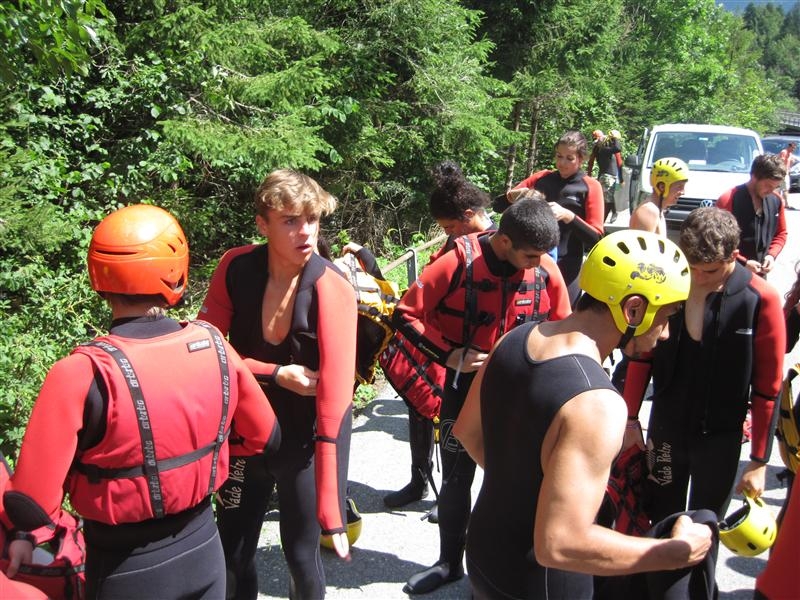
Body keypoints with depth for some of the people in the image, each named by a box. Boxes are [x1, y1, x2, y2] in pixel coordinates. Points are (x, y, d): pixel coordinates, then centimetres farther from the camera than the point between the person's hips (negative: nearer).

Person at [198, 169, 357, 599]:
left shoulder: (332, 290, -24)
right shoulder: (236, 268, -13)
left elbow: (334, 400, -29)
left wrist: (330, 515, -32)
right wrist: (275, 374, -21)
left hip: (305, 438, -3)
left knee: (301, 555, 10)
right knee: (232, 554, 16)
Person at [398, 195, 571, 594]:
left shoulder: (546, 270, -10)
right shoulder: (458, 262, -19)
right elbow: (406, 315, -14)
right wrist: (450, 355, -20)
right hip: (465, 387, -1)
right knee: (455, 481, 12)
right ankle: (449, 562, 33)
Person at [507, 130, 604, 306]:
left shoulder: (590, 187, 1)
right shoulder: (541, 178, 11)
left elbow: (596, 238, -5)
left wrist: (568, 216, -19)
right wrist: (513, 196, -9)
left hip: (565, 270, -3)